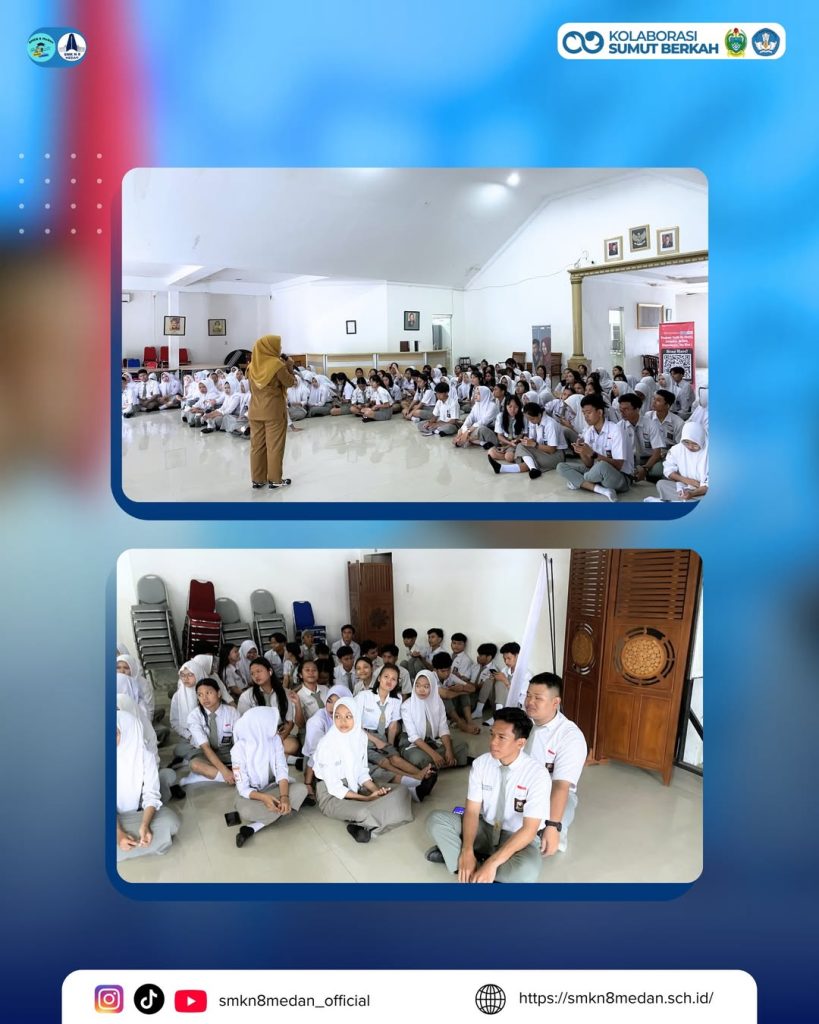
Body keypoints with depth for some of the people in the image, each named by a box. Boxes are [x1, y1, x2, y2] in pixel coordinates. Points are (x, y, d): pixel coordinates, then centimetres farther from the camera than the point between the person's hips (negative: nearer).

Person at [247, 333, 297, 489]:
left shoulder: (253, 365, 5)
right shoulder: (277, 364, -12)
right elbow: (290, 382, -4)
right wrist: (289, 367, 8)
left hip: (255, 411, 6)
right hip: (274, 410, -6)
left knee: (257, 445, 9)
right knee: (274, 445, 2)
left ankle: (257, 479, 14)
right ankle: (275, 479, 6)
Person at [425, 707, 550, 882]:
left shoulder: (537, 775, -23)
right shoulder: (480, 763, -10)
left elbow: (529, 829, -26)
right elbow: (472, 811, -10)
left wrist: (493, 863, -33)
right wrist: (467, 851, -28)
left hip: (517, 839, -3)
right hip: (485, 829, 3)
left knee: (526, 871, -38)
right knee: (436, 819, -16)